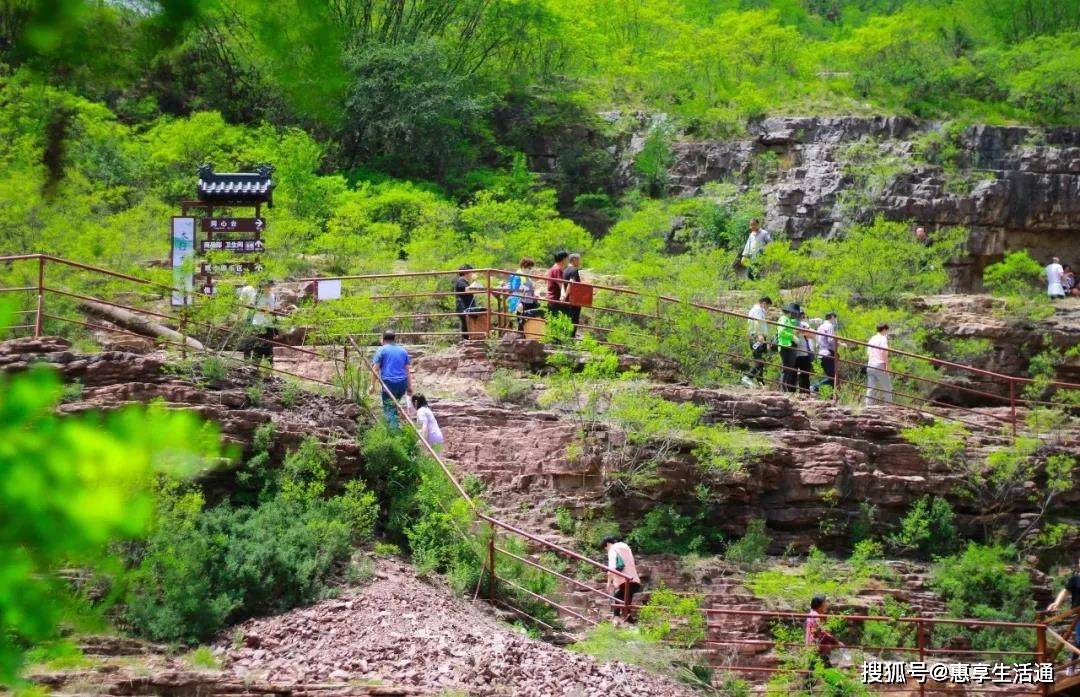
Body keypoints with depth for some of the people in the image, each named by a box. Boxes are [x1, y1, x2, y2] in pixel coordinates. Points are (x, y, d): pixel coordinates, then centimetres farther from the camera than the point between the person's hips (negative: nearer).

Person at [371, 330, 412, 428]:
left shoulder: (382, 350, 3)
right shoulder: (403, 350, 16)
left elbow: (375, 369, -4)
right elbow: (407, 370, 15)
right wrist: (410, 386, 17)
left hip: (388, 383, -5)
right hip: (402, 383, 5)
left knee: (389, 409, -3)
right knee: (394, 404, 22)